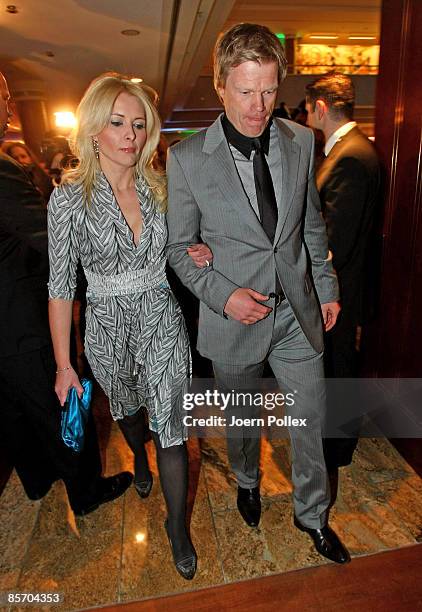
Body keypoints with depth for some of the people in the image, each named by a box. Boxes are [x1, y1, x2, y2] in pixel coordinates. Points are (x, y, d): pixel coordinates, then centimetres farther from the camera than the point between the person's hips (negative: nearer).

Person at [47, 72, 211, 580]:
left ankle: (178, 527, 27)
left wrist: (193, 255, -11)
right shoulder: (69, 197, -12)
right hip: (109, 327, 0)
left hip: (162, 320, 1)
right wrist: (64, 364, -7)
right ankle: (139, 458, 61)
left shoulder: (159, 187, -3)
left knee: (169, 424, 4)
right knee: (126, 408, 25)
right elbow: (60, 286, -9)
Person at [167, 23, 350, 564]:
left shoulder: (301, 142, -1)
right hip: (234, 319, -2)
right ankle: (247, 483, 54)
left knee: (311, 420, 14)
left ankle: (312, 514, 42)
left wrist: (326, 287, 11)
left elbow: (312, 224, 10)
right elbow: (179, 247, -5)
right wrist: (223, 295, -18)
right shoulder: (186, 157, -11)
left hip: (298, 315, 3)